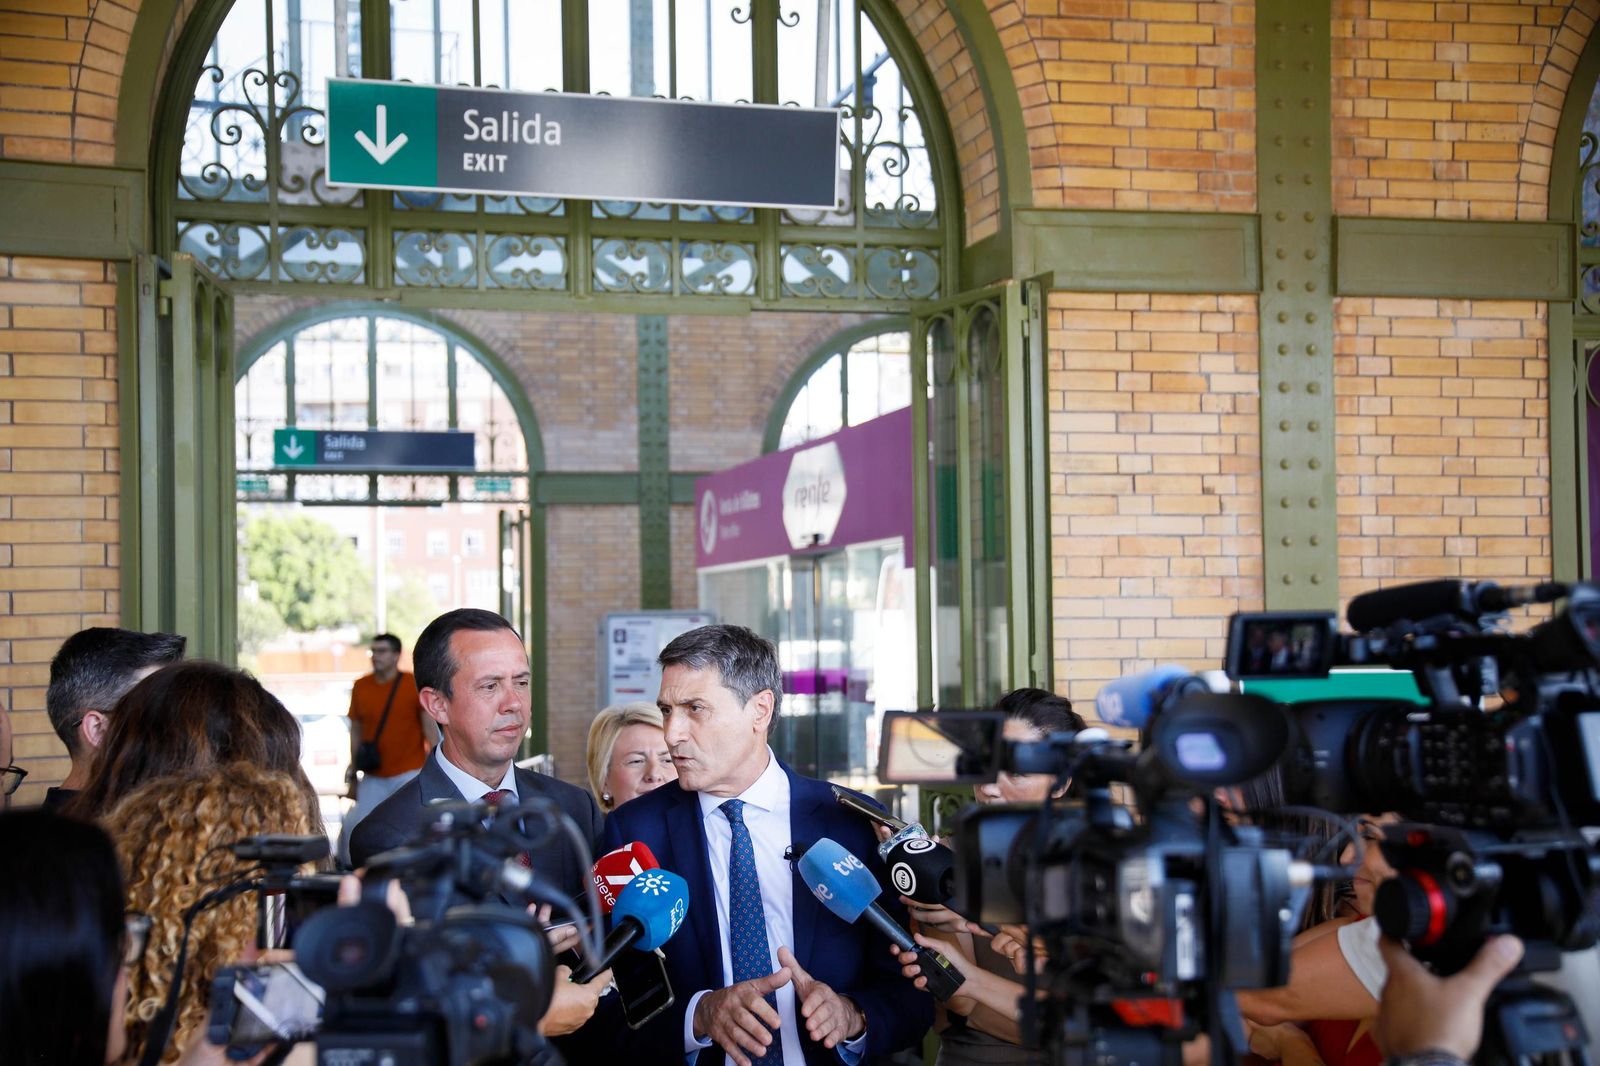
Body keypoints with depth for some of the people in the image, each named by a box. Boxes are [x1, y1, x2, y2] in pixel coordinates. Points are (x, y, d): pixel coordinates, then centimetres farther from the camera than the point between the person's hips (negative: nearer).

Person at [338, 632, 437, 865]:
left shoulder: (415, 685, -4)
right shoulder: (360, 687, 7)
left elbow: (430, 728, -3)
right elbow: (356, 730, 12)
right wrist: (353, 771, 12)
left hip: (409, 775, -4)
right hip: (373, 778, 4)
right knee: (354, 825, -2)